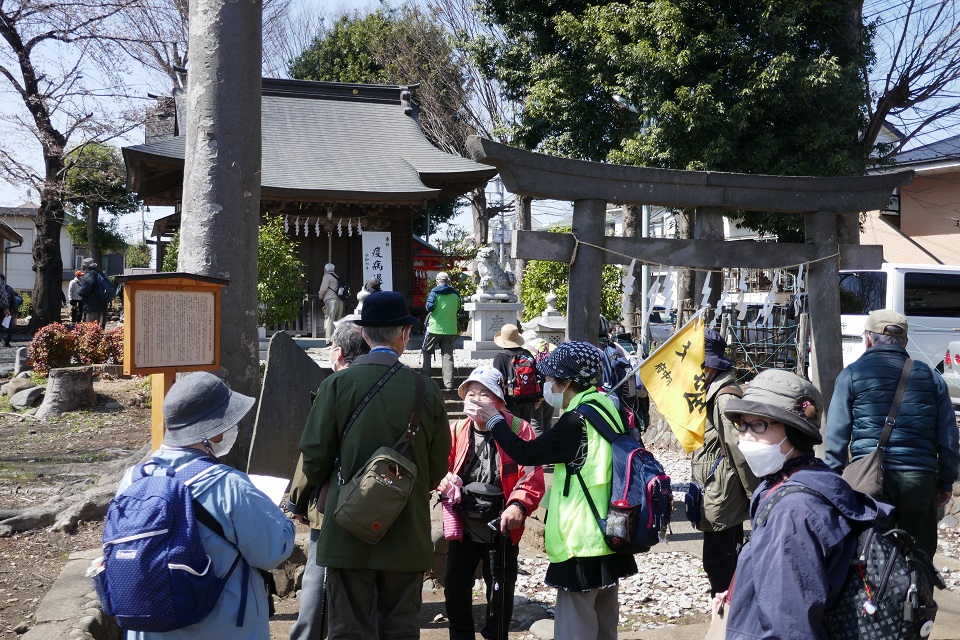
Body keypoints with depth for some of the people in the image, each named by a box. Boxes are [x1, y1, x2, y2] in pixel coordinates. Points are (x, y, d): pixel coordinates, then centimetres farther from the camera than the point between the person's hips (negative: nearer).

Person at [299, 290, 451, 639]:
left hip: (348, 533, -1)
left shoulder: (337, 384, -9)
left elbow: (314, 456, -5)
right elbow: (438, 467, 1)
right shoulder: (426, 390, -5)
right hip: (409, 536, 1)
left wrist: (322, 486, 17)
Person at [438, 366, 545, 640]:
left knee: (500, 594, 11)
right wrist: (447, 480, -15)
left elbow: (532, 474, -16)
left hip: (502, 528, -3)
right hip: (463, 526, 3)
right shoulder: (456, 430, -1)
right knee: (454, 589, 12)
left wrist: (519, 505, -32)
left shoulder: (518, 429, -12)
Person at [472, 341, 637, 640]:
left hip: (582, 541, -9)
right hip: (606, 535, 10)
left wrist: (494, 419, -4)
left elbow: (526, 454, -16)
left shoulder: (578, 420, -20)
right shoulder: (606, 408, 7)